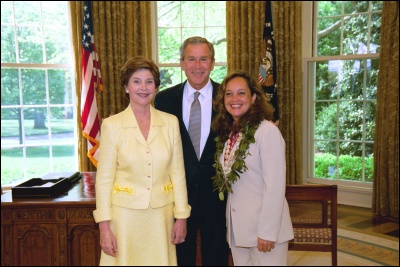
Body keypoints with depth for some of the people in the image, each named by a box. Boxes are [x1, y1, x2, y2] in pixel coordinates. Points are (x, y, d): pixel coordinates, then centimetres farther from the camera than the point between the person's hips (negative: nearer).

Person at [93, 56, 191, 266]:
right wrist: (104, 227, -7)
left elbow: (178, 173, 3)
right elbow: (104, 179, -5)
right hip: (125, 214, -2)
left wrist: (181, 217, 3)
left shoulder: (170, 122, 0)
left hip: (161, 215, 2)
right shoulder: (112, 125, -6)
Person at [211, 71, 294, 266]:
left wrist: (268, 231, -18)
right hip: (236, 227, 6)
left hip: (265, 227, -6)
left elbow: (275, 186, -18)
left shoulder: (267, 130, -15)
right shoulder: (226, 133, 6)